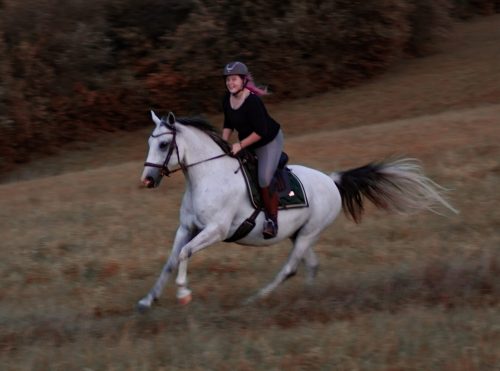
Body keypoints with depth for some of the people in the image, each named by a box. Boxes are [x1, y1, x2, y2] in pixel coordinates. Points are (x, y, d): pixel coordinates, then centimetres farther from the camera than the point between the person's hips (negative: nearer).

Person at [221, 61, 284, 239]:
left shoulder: (252, 101, -29)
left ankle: (272, 219, -8)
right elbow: (228, 124, 9)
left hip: (270, 141, -9)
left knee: (265, 179, -23)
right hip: (246, 143, 9)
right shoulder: (227, 99, -5)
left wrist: (240, 145, -29)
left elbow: (260, 132, -28)